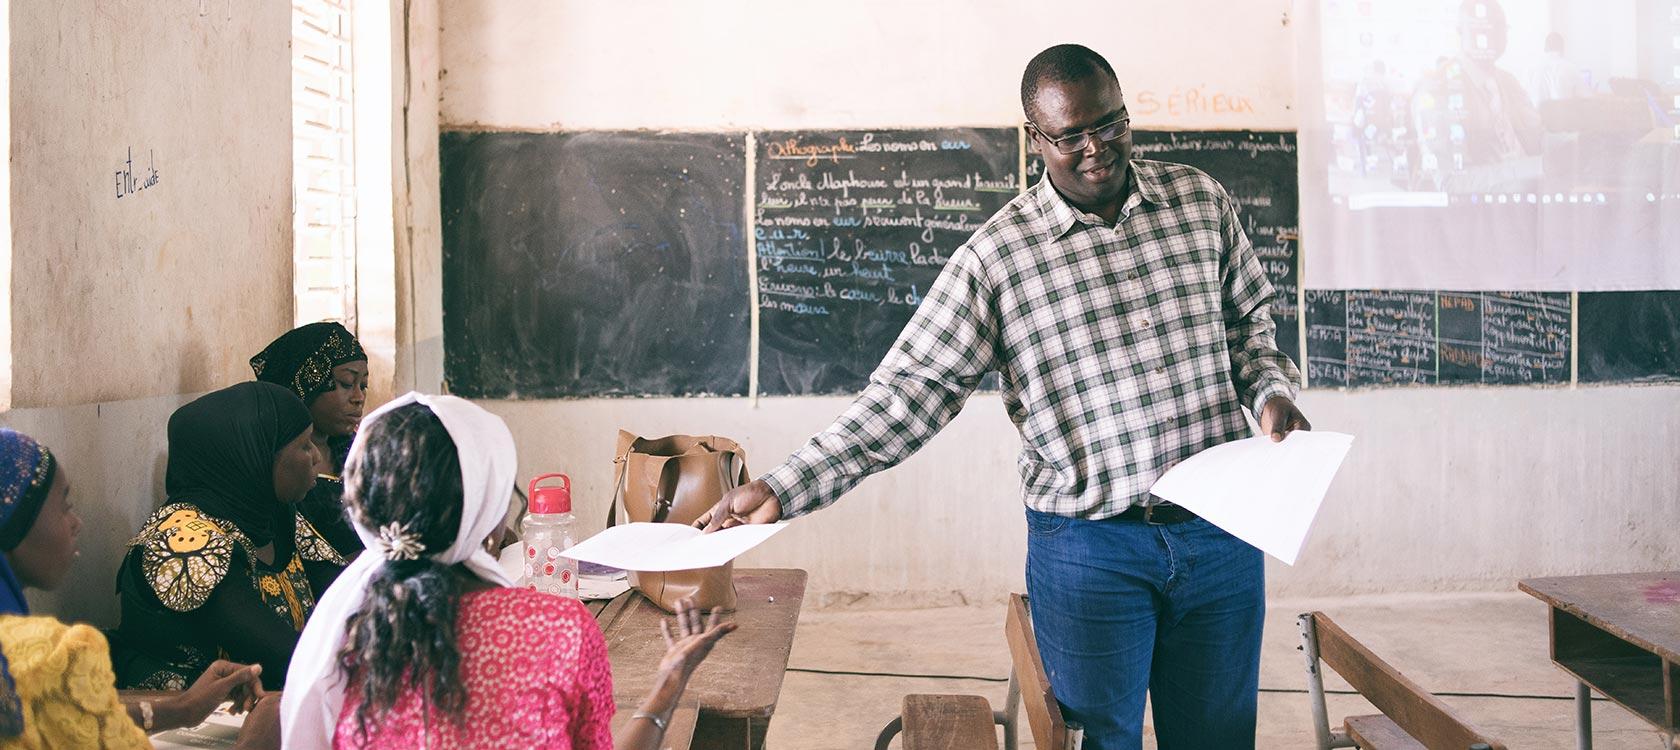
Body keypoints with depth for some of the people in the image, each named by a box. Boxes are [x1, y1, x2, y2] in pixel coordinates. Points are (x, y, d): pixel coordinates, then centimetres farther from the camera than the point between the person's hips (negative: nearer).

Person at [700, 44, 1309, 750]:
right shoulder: (995, 255, -8)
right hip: (1089, 551, -3)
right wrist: (781, 489, -18)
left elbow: (1247, 317, 18)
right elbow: (909, 389, -10)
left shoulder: (1200, 200, 4)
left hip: (1220, 535, 3)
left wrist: (1272, 390, -3)